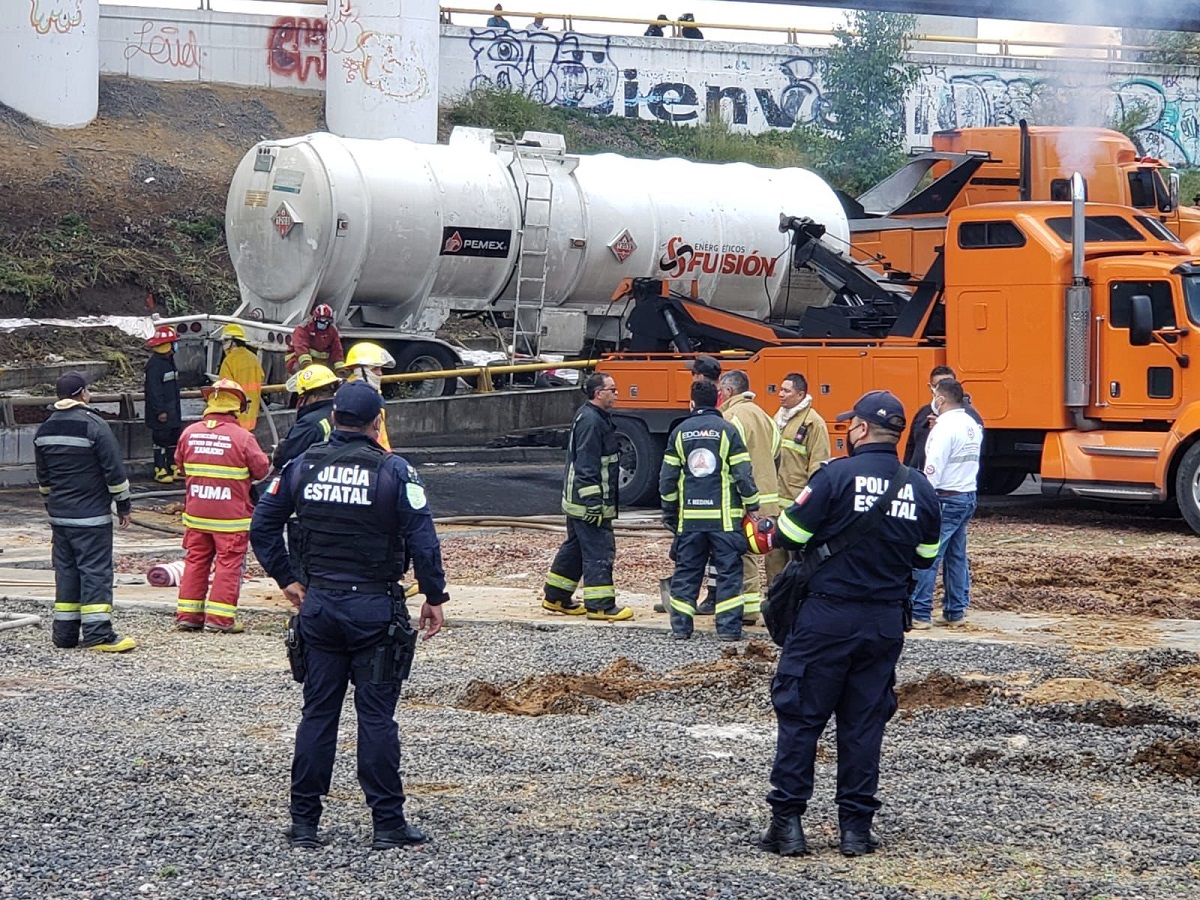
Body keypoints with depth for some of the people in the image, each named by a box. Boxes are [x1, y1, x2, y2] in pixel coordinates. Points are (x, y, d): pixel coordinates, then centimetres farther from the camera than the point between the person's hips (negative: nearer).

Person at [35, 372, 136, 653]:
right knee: (96, 571, -6)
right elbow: (114, 471, -12)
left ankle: (64, 632, 12)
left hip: (59, 514, 6)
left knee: (66, 571, 11)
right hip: (92, 515, -6)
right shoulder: (94, 426, -13)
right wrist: (124, 505, -1)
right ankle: (98, 634, -10)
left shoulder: (44, 430, 9)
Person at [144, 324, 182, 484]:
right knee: (161, 440, -4)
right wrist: (160, 411, -23)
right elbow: (153, 389, -22)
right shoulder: (154, 364, -19)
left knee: (174, 439, 14)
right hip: (162, 413, -10)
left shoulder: (169, 360, 13)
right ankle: (160, 471, 2)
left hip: (173, 410, 10)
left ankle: (174, 468, 22)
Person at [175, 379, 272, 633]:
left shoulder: (190, 433, -1)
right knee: (228, 564, 3)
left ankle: (187, 613, 15)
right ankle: (220, 616, 2)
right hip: (230, 515, -4)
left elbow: (181, 465, 12)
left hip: (196, 512, 5)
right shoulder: (242, 437, -15)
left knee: (195, 560, 13)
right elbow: (261, 469, -7)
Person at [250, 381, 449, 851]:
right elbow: (423, 539, -12)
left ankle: (304, 822, 11)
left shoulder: (302, 466, 3)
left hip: (318, 605, 3)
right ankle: (388, 823, 4)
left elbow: (262, 526, 7)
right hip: (375, 608, -3)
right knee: (376, 715, 1)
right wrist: (434, 596, -1)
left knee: (317, 712, 9)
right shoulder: (393, 471, -9)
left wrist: (286, 580, 15)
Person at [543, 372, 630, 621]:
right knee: (599, 551, -7)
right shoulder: (590, 421, -18)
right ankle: (600, 605, -5)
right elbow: (586, 466, -23)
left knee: (575, 548, 17)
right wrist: (593, 503, -24)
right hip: (588, 501, -11)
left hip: (577, 500, 11)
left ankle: (555, 598, 24)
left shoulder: (597, 418, 16)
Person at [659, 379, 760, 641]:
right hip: (724, 517, -2)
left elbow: (667, 477, 8)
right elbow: (743, 473, -5)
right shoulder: (727, 431, -3)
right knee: (728, 571, 3)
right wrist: (752, 506, 4)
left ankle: (681, 625, 9)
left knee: (686, 571, 9)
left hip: (689, 517, 2)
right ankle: (728, 627, -1)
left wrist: (669, 512, 18)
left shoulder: (680, 432, 5)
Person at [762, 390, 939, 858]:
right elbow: (925, 557, 13)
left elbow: (787, 537, -11)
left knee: (800, 717, 4)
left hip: (827, 617, -4)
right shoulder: (921, 490, 5)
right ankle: (856, 827, 12)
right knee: (864, 723, 11)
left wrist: (761, 534, 11)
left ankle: (787, 823, 4)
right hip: (886, 623, 4)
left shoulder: (835, 476, -12)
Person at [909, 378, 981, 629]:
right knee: (957, 557, 13)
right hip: (968, 496, 9)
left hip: (946, 499, -9)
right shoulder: (972, 425, 11)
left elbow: (933, 471, -20)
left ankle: (919, 614, -6)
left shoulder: (945, 427, -16)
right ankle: (956, 612, 16)